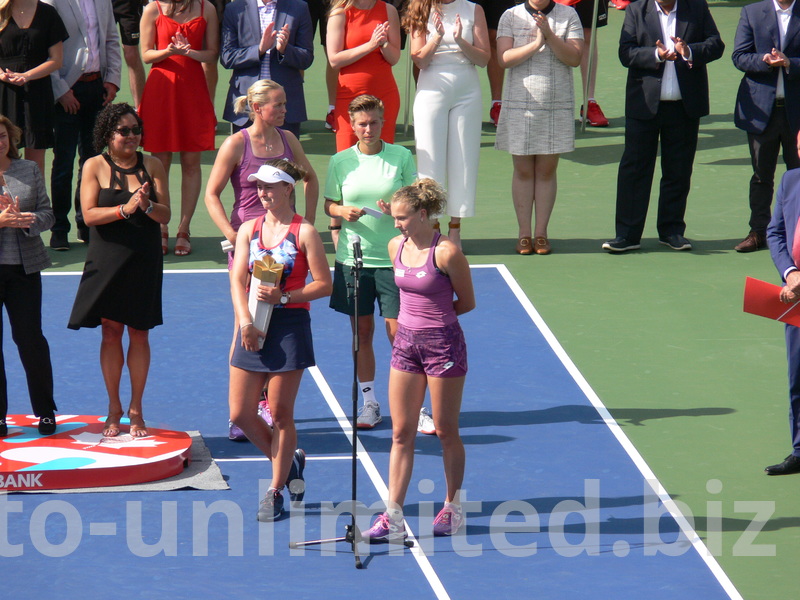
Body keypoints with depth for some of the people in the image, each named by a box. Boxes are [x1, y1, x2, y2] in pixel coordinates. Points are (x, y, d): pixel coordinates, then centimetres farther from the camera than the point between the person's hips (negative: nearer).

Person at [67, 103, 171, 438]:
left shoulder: (152, 166, 3)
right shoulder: (95, 166, -2)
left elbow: (165, 215, -2)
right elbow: (89, 214, -10)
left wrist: (147, 205, -23)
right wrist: (124, 209, -23)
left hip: (144, 262, 1)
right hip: (107, 260, -1)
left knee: (139, 334, 4)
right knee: (111, 333, 3)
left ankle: (136, 410, 13)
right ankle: (114, 408, 15)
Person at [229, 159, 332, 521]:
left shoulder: (305, 232, -4)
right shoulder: (249, 230, 8)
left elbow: (324, 284, -6)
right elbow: (238, 280, 2)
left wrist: (284, 297, -17)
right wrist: (245, 322, -12)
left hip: (290, 326, -5)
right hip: (253, 327, 5)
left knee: (280, 413, 0)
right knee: (240, 413, 3)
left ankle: (276, 491, 11)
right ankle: (288, 462, 26)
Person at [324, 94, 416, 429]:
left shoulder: (401, 157, 0)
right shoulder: (340, 161, 5)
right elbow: (329, 204, 10)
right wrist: (343, 211, -12)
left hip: (393, 258, -2)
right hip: (352, 258, 2)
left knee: (398, 331, -4)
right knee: (362, 331, 8)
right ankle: (369, 403, 18)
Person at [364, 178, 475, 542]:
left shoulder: (446, 253, -15)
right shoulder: (396, 247, 4)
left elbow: (466, 303, -6)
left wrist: (433, 317, -4)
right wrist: (414, 317, 4)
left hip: (443, 344, -6)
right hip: (407, 343, 6)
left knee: (446, 432, 7)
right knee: (401, 433, 4)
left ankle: (453, 508, 22)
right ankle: (393, 518, 4)